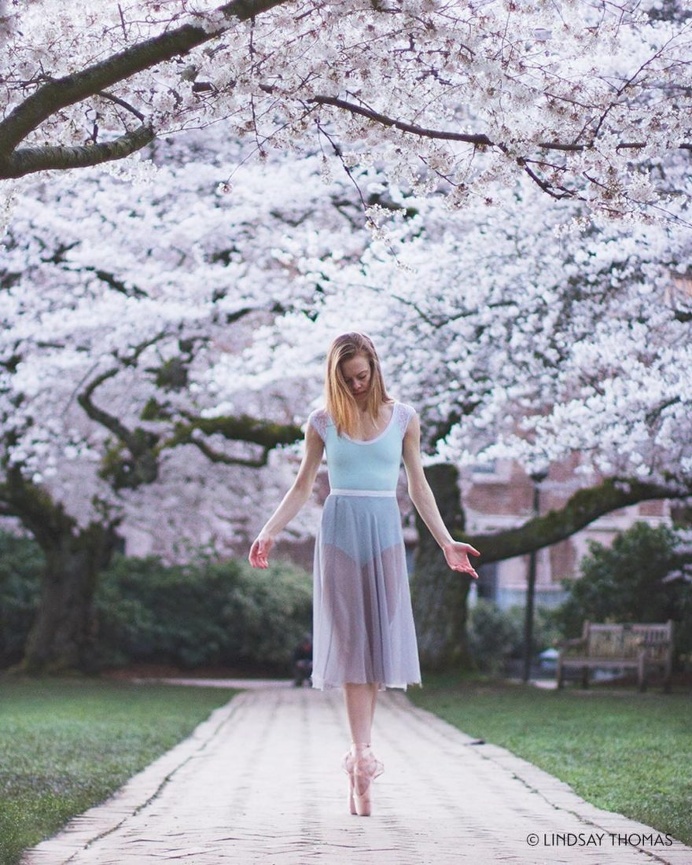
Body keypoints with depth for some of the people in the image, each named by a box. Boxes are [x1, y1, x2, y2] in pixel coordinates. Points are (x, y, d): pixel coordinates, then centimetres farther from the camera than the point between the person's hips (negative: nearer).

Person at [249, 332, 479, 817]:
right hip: (340, 531, -1)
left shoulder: (403, 419, 7)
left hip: (385, 533, 1)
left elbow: (418, 486, 11)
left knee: (379, 642, -1)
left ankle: (359, 758, 9)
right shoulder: (323, 423, 5)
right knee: (350, 642, -7)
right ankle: (363, 757, -12)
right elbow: (302, 488, 10)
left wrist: (446, 542, 7)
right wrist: (269, 533, -1)